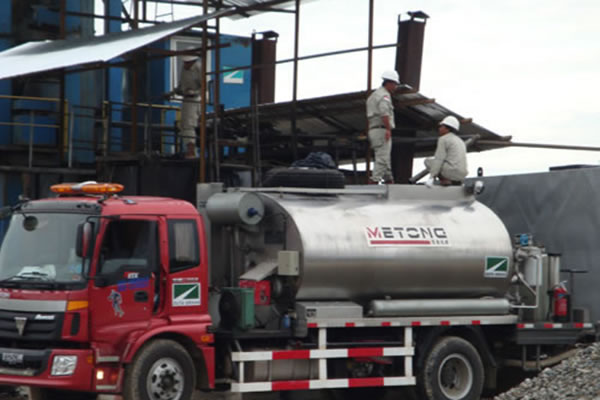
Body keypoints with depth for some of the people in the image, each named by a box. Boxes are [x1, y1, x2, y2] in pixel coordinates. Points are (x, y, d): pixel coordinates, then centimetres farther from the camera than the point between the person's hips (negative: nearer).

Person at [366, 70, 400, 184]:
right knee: (382, 158, -13)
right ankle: (375, 180, -19)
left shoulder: (374, 95, 23)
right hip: (381, 130, -10)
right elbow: (384, 113, -25)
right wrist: (388, 129, -29)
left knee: (385, 158, 15)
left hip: (373, 130, 10)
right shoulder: (384, 95, -10)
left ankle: (389, 180, 19)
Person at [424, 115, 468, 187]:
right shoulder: (460, 142, 23)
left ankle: (445, 180, -3)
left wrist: (431, 178, -16)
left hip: (451, 171, -8)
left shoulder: (443, 139, -4)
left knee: (428, 161, 12)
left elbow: (438, 160, -13)